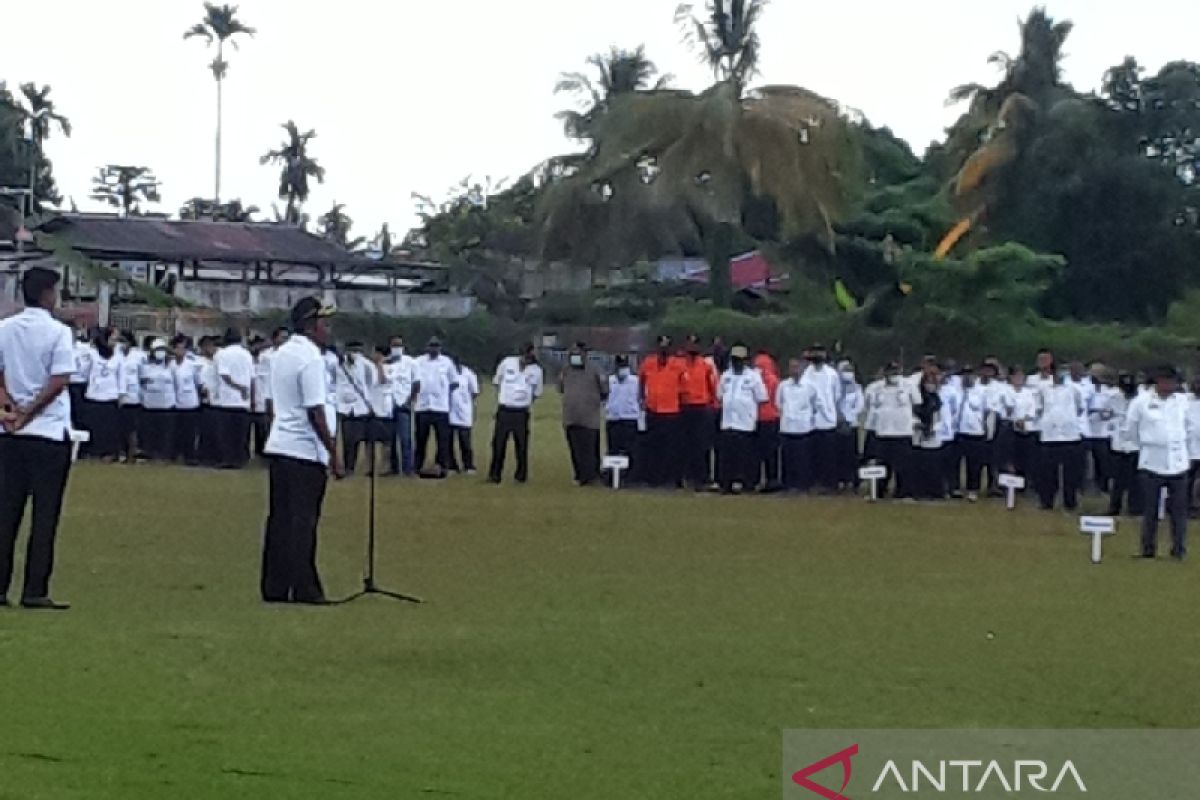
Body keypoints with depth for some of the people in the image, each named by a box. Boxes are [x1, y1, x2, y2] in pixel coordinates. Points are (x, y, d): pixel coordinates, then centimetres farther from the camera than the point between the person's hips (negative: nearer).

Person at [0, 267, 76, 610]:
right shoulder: (58, 332, -9)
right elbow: (59, 381, -15)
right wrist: (29, 413, -8)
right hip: (50, 432, -5)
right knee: (45, 514, -1)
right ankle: (35, 591, -2)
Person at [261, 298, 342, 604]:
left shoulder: (281, 354, 12)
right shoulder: (311, 358, -15)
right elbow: (315, 412, -19)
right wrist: (334, 454, -14)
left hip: (277, 447, 8)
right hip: (305, 452, -8)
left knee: (279, 519, 9)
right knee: (303, 521, -4)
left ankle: (274, 587, 10)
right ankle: (304, 588, -1)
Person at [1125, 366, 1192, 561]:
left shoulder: (1184, 401, 2)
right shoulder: (1141, 402, -6)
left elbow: (1189, 427, 18)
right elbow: (1131, 430, 6)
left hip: (1178, 463, 2)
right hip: (1151, 463, -1)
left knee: (1179, 509, 1)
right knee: (1150, 510, 4)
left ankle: (1179, 550, 8)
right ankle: (1148, 551, 13)